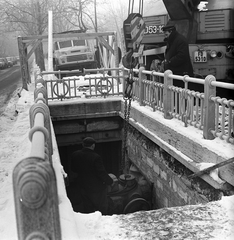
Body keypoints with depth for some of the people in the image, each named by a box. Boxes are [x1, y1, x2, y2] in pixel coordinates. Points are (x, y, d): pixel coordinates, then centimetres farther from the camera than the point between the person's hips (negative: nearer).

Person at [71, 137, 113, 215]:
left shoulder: (75, 155, -8)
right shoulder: (96, 157, -27)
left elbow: (73, 169, 6)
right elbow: (102, 173, -22)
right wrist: (110, 181, -6)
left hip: (82, 186, 6)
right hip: (96, 187, -6)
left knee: (87, 206, 23)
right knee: (102, 207, 14)